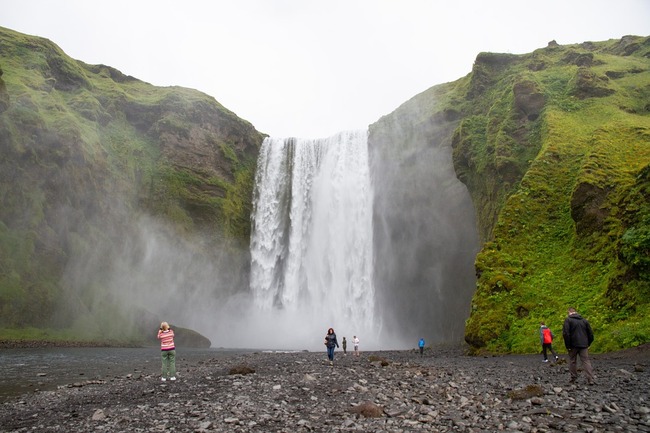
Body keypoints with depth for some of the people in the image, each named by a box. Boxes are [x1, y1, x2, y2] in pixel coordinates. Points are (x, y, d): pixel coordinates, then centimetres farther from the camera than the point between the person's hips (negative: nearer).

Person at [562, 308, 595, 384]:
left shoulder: (568, 320, -3)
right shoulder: (584, 320, 12)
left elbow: (565, 333, -14)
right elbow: (590, 333, 12)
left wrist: (568, 346, -7)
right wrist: (588, 344, 18)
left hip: (573, 345, -3)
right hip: (584, 345, 3)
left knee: (572, 361, 9)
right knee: (586, 361, 3)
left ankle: (573, 378, 13)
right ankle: (590, 379, -6)